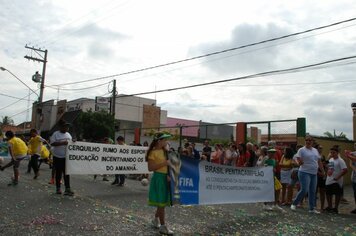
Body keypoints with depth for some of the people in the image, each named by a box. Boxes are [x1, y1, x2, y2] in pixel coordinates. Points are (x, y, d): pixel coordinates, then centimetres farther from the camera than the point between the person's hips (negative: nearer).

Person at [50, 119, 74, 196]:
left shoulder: (68, 134, 13)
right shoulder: (55, 134, -5)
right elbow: (52, 143, -15)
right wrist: (62, 143, -22)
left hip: (66, 157, 4)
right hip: (58, 157, -4)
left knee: (66, 173, 1)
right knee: (58, 173, 6)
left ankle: (67, 189, 0)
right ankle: (58, 188, 18)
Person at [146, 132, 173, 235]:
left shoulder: (165, 151, 10)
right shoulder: (153, 152, -12)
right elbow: (150, 168, -18)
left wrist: (169, 174, 2)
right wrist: (164, 163, -22)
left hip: (166, 177, 7)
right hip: (158, 178, -7)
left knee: (163, 202, 15)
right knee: (161, 203, -1)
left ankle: (156, 220, 35)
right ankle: (163, 227, 8)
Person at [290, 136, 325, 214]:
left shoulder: (315, 150, 15)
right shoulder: (301, 150, -5)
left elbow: (319, 162, 18)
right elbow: (298, 160, -11)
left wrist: (323, 171, 13)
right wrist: (300, 162, -33)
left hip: (314, 174, 7)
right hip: (304, 173, -7)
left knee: (312, 191, 9)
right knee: (304, 190, -14)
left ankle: (312, 208, 18)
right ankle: (294, 204, 2)